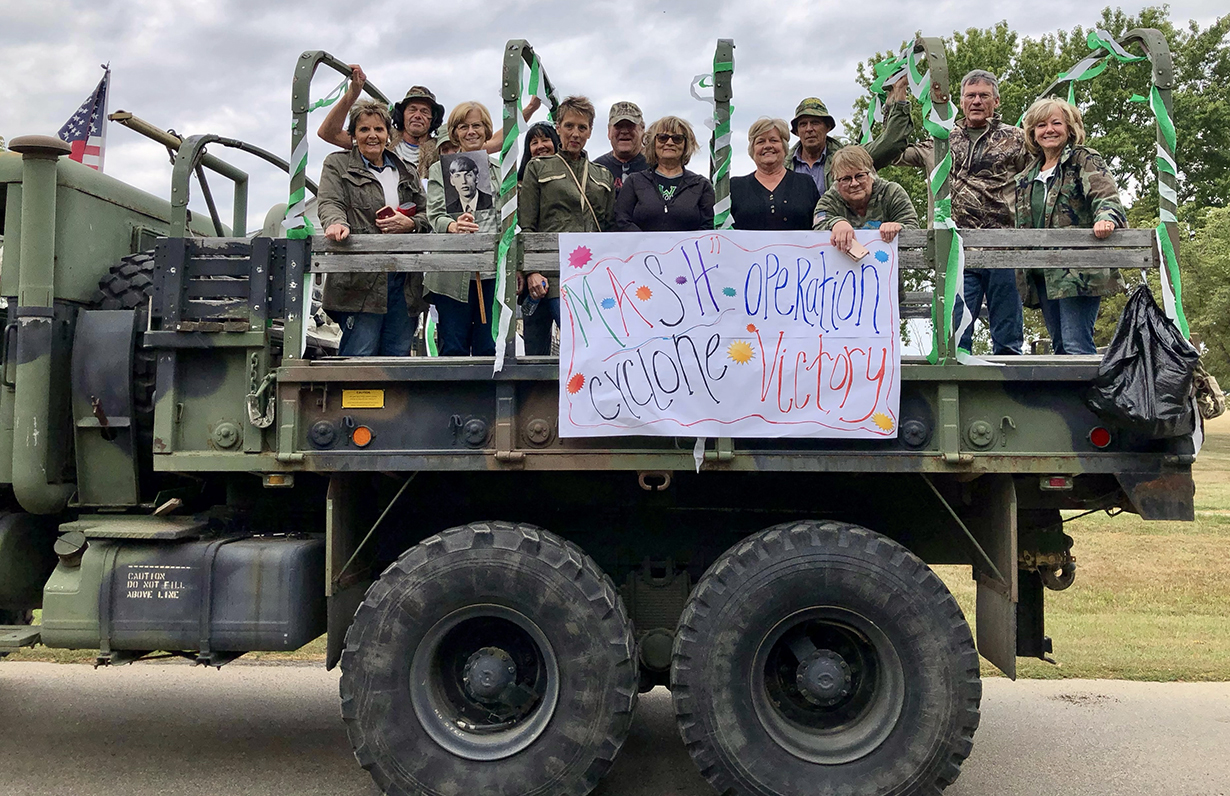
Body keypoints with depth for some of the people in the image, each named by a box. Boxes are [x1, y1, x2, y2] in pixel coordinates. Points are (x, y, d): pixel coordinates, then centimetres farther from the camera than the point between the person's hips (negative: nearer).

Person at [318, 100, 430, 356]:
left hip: (404, 279, 4)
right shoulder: (337, 165, 12)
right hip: (360, 278, -4)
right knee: (358, 357, -8)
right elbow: (329, 203, -3)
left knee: (398, 355, 5)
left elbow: (427, 215, 18)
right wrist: (336, 222, -26)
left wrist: (409, 224, -5)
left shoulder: (406, 172, 22)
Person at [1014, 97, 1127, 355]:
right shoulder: (1026, 177, 19)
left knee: (1076, 346, -13)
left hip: (1077, 272, -7)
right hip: (1042, 275, 7)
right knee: (1059, 347, 10)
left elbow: (1106, 196, -16)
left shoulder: (1085, 160, 1)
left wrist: (1106, 217, -36)